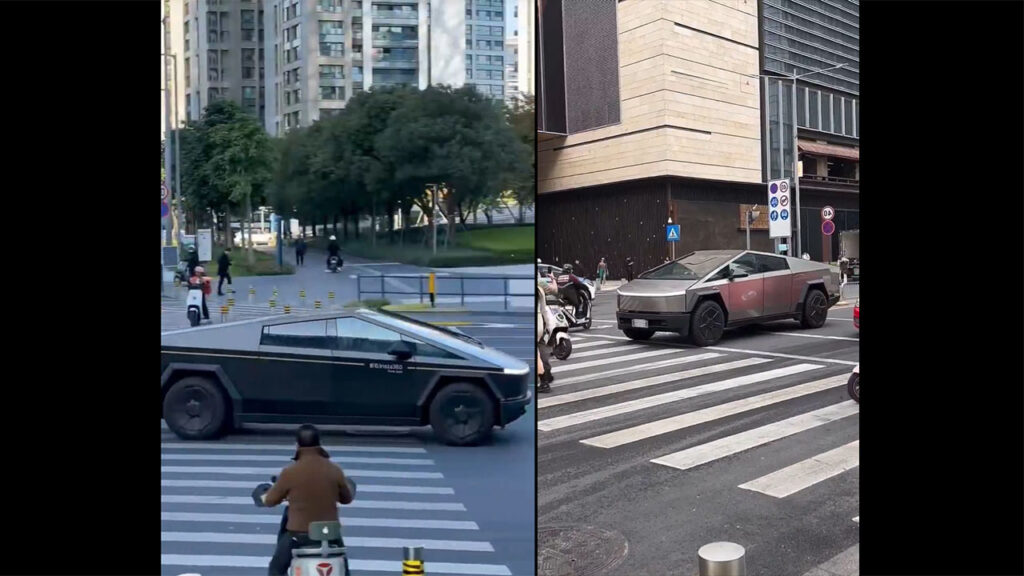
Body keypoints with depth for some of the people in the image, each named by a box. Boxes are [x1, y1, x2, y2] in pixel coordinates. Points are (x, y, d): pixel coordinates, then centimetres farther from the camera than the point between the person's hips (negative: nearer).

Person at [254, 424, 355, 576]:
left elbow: (270, 501, 1)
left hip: (298, 533, -2)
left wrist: (262, 495, 24)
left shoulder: (289, 472, -14)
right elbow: (347, 499, 8)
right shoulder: (334, 470, -7)